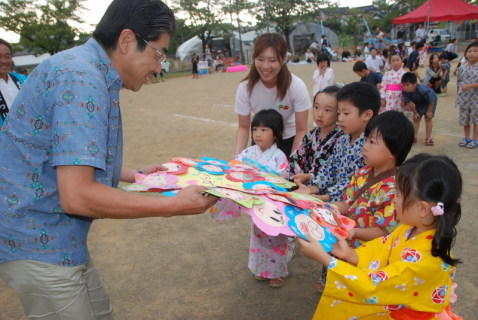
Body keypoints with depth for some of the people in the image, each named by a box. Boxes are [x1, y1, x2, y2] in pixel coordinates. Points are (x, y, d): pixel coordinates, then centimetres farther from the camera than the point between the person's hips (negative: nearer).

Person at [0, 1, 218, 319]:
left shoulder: (84, 68, 9)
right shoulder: (82, 78, -23)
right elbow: (77, 196, -29)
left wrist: (136, 175, 16)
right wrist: (175, 205, -23)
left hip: (45, 235, 9)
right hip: (41, 242, -9)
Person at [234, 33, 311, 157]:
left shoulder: (297, 86, -25)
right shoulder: (245, 88, -22)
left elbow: (301, 130, -18)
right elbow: (243, 127, -12)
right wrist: (238, 156, -27)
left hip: (289, 140, -1)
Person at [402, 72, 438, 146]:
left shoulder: (423, 90, -43)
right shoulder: (404, 92, -30)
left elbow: (431, 101, -29)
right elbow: (409, 102, -16)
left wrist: (429, 111, -17)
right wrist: (415, 113, -10)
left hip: (430, 100, -4)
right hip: (419, 103, 5)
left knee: (428, 118, -6)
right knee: (416, 118, 2)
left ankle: (428, 138, 2)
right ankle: (414, 137, 9)